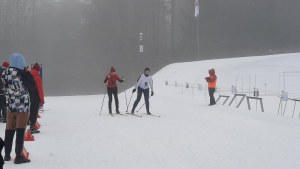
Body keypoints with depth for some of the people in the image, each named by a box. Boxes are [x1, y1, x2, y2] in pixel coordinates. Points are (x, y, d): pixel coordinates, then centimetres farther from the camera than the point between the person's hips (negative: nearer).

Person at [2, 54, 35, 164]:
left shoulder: (5, 74, 2)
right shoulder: (22, 74, -17)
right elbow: (32, 85, -9)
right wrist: (28, 72, 0)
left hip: (10, 107, 6)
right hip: (23, 107, -6)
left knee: (9, 131, 14)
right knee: (20, 132, -1)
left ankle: (7, 155, 22)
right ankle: (18, 157, 1)